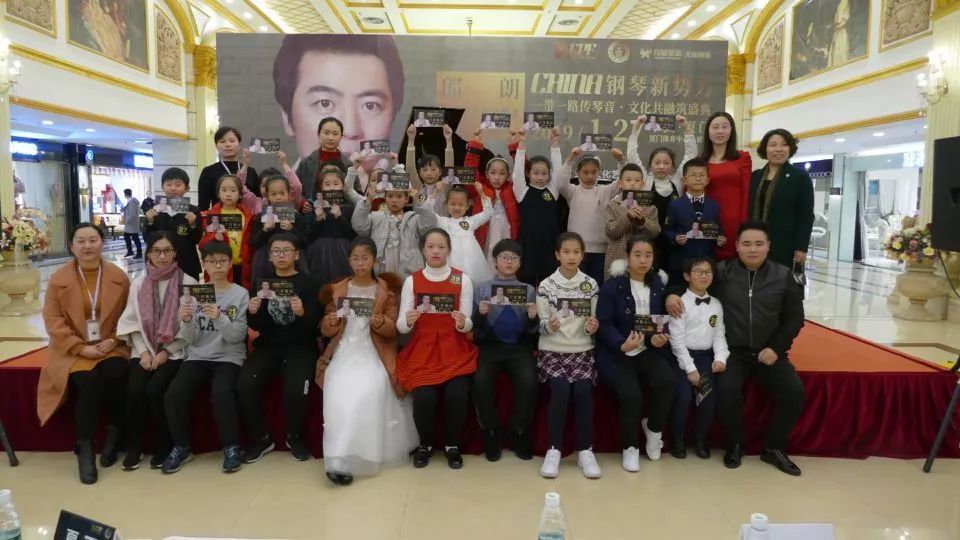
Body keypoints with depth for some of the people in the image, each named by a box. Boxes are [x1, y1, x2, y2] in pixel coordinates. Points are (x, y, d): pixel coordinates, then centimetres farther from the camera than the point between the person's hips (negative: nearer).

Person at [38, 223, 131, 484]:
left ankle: (113, 434, -8)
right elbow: (53, 320, -3)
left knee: (116, 374, -30)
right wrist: (81, 348, -14)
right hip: (73, 350, -1)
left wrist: (112, 340, -12)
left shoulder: (119, 277, 5)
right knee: (89, 383, -29)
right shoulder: (58, 279, 2)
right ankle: (84, 450, -14)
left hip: (110, 346, 1)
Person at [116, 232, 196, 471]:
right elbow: (132, 322, 7)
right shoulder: (138, 284, 8)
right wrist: (144, 352, -7)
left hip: (174, 351, -3)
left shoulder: (188, 283, -3)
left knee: (155, 389, -25)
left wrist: (165, 353, -11)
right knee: (135, 390, -21)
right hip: (144, 350, 3)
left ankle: (163, 445, -4)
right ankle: (134, 446, -2)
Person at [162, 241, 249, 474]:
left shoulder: (241, 294, 0)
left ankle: (232, 446, -11)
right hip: (198, 357, 3)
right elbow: (191, 339, 3)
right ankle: (181, 446, 0)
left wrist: (220, 318, -26)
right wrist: (187, 322, -18)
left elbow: (238, 336, -8)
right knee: (174, 395, -22)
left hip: (229, 357, -3)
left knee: (221, 394, -31)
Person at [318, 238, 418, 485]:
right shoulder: (337, 290, 13)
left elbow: (393, 329, 1)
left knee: (365, 392, -29)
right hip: (344, 350, 2)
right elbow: (326, 331, 12)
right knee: (339, 393, -27)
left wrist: (380, 322, -21)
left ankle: (342, 459, -22)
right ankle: (339, 459, -20)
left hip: (373, 352, -2)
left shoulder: (386, 290, 7)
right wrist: (330, 322, -11)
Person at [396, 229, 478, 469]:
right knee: (423, 398, -22)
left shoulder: (463, 280, 0)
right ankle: (425, 445, 8)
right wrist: (407, 320, -24)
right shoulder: (411, 281, 2)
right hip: (421, 352, 0)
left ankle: (452, 445, 5)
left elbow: (468, 325, -1)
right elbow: (401, 327, -1)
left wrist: (462, 323, -24)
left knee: (457, 395, -23)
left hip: (455, 352, 0)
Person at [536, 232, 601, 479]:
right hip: (552, 350, -1)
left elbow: (590, 327, 5)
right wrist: (549, 326, -24)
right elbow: (541, 327, -2)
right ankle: (553, 449, -11)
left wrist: (592, 327, -18)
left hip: (581, 350, 1)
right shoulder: (545, 285, -1)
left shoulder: (590, 284, 4)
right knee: (560, 389, -25)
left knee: (583, 390, -23)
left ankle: (585, 450, -8)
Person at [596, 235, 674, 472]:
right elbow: (604, 324, -12)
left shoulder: (658, 285, 9)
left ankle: (654, 428, 4)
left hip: (647, 350, 4)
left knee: (666, 380, -26)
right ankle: (630, 447, -1)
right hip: (616, 352, -4)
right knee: (630, 394, -28)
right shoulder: (612, 286, -6)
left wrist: (660, 337, -12)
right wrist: (622, 344, -29)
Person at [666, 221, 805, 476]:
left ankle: (773, 448, 6)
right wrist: (672, 293, -16)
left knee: (794, 392, -18)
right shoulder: (722, 272, 0)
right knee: (727, 390, -29)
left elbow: (795, 317, 7)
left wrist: (776, 348, -5)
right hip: (732, 351, -2)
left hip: (769, 352, 2)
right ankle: (734, 445, -1)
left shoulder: (783, 275, 5)